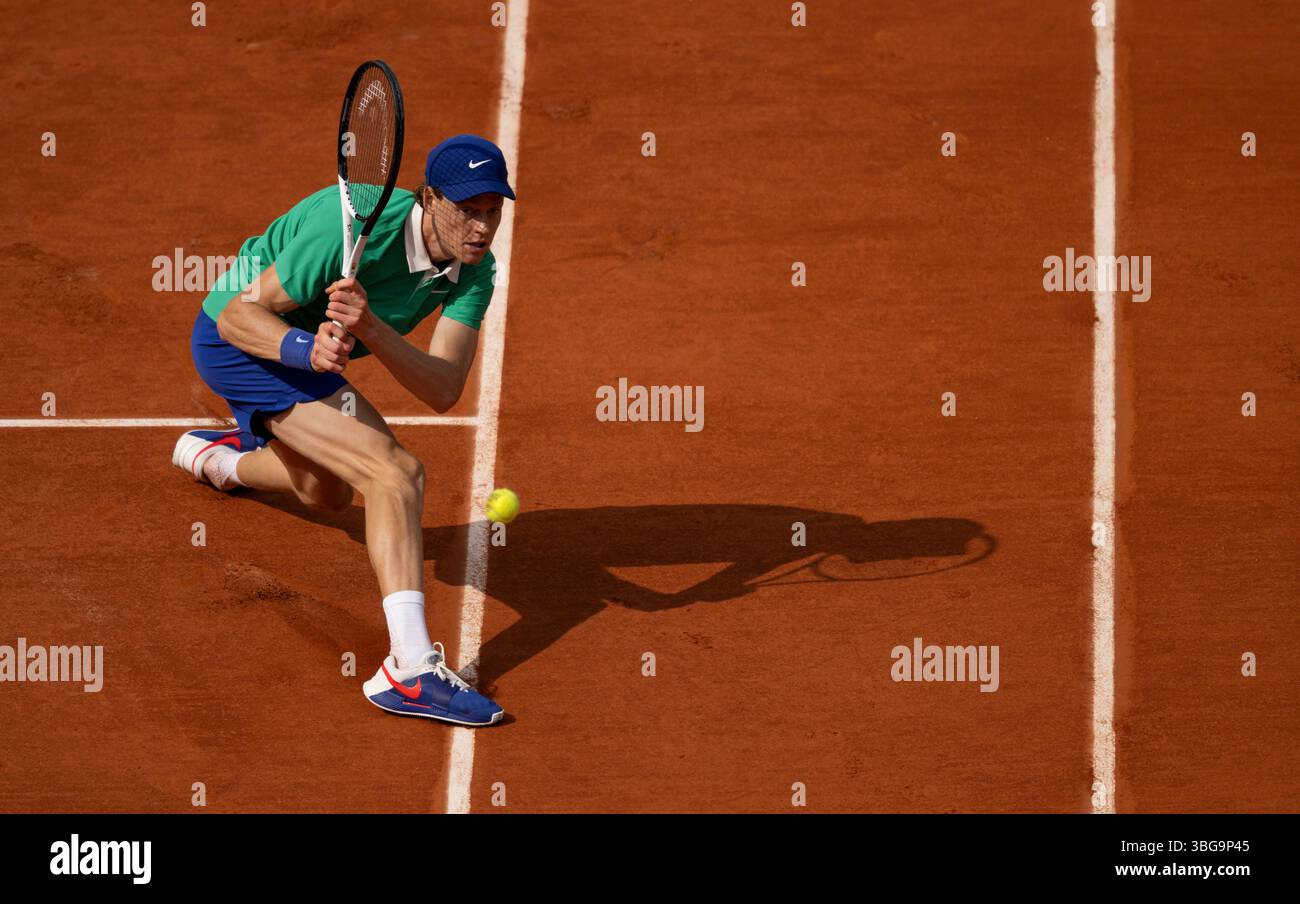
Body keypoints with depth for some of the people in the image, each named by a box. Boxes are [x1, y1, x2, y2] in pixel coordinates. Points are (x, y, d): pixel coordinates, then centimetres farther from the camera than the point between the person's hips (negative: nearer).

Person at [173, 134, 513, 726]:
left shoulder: (474, 268, -15)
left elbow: (443, 392, -27)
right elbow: (238, 315, -28)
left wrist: (369, 329, -44)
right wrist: (306, 349, -48)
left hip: (305, 346, 8)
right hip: (234, 338, -8)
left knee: (328, 493, 35)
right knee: (395, 473, -27)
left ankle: (215, 456, 64)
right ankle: (411, 667, -35)